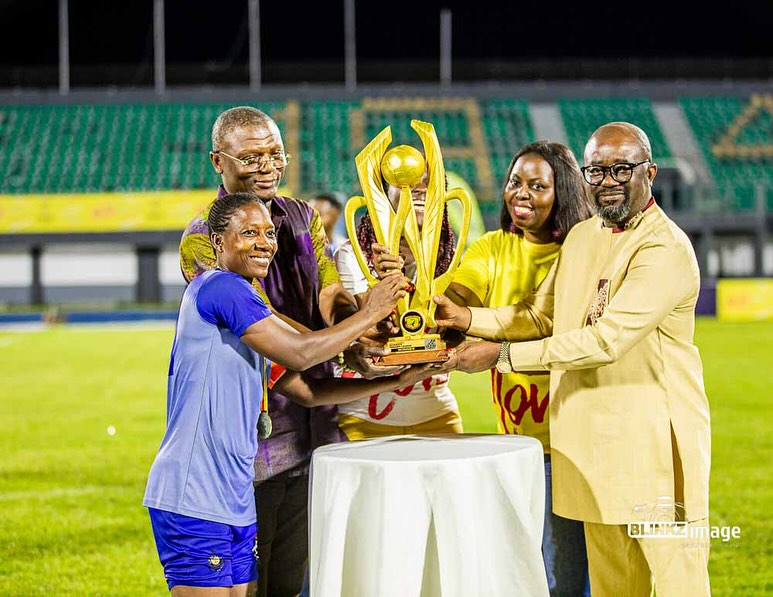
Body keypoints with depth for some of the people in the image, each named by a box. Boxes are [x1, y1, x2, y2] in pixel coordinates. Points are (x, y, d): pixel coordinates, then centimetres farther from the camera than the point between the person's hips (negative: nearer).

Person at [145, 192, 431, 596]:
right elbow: (300, 353, -16)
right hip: (195, 500, -10)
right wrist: (370, 313, -5)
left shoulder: (243, 301, 19)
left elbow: (305, 390, 20)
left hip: (234, 501, 10)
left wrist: (395, 381, 16)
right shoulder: (219, 286, -10)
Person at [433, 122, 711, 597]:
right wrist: (467, 318, 6)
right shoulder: (580, 237, 12)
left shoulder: (667, 249, -14)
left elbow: (606, 340, -22)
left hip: (655, 441, -7)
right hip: (592, 439, 7)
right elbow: (540, 316, 21)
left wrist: (502, 354, -20)